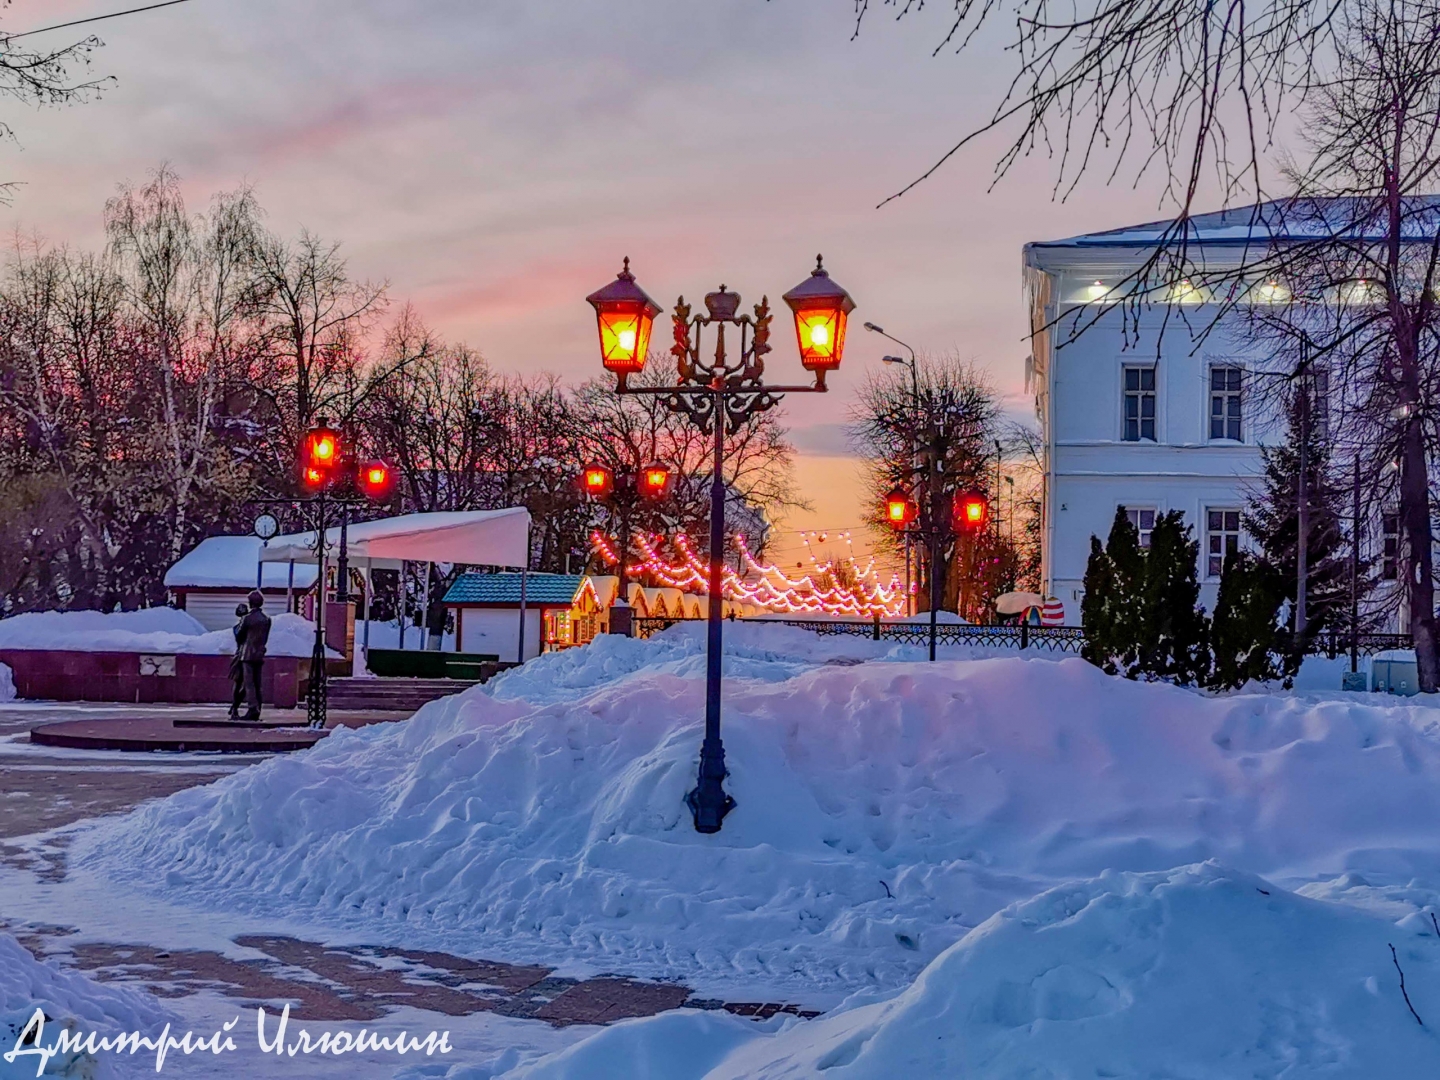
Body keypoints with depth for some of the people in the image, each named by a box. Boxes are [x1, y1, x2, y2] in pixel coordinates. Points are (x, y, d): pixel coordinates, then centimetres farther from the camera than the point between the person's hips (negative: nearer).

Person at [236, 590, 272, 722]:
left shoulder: (247, 618, -10)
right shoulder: (267, 619, 7)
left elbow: (239, 636, 0)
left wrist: (239, 646, 19)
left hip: (248, 654, -6)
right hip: (260, 654, 6)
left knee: (249, 683, -7)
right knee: (257, 684, 9)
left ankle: (253, 709, -18)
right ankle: (257, 711, 8)